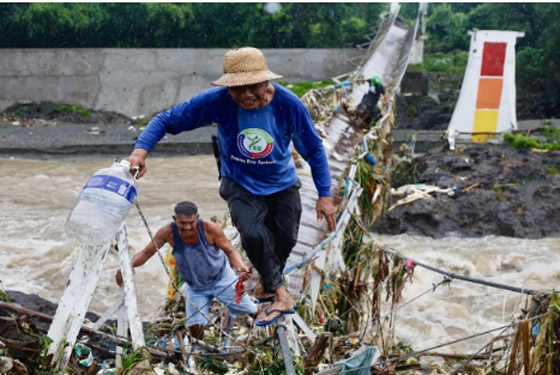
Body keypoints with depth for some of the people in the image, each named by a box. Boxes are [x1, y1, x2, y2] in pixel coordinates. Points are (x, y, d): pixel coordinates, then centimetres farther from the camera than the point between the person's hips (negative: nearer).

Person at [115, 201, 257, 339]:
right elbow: (146, 253, -17)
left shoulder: (210, 228, -30)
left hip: (221, 278, -1)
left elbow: (230, 251, -21)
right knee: (195, 328, -7)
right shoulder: (168, 232, -26)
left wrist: (241, 267, -42)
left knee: (248, 310, 5)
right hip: (195, 287, 1)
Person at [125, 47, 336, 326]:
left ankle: (269, 282, 44)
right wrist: (141, 150, -37)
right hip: (240, 185, -1)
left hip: (282, 185, 2)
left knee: (285, 239, 8)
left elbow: (314, 150, -12)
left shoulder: (288, 104, -25)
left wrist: (324, 195, -11)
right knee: (252, 234, -24)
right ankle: (281, 297, -3)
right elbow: (167, 120, -21)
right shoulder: (217, 101, -27)